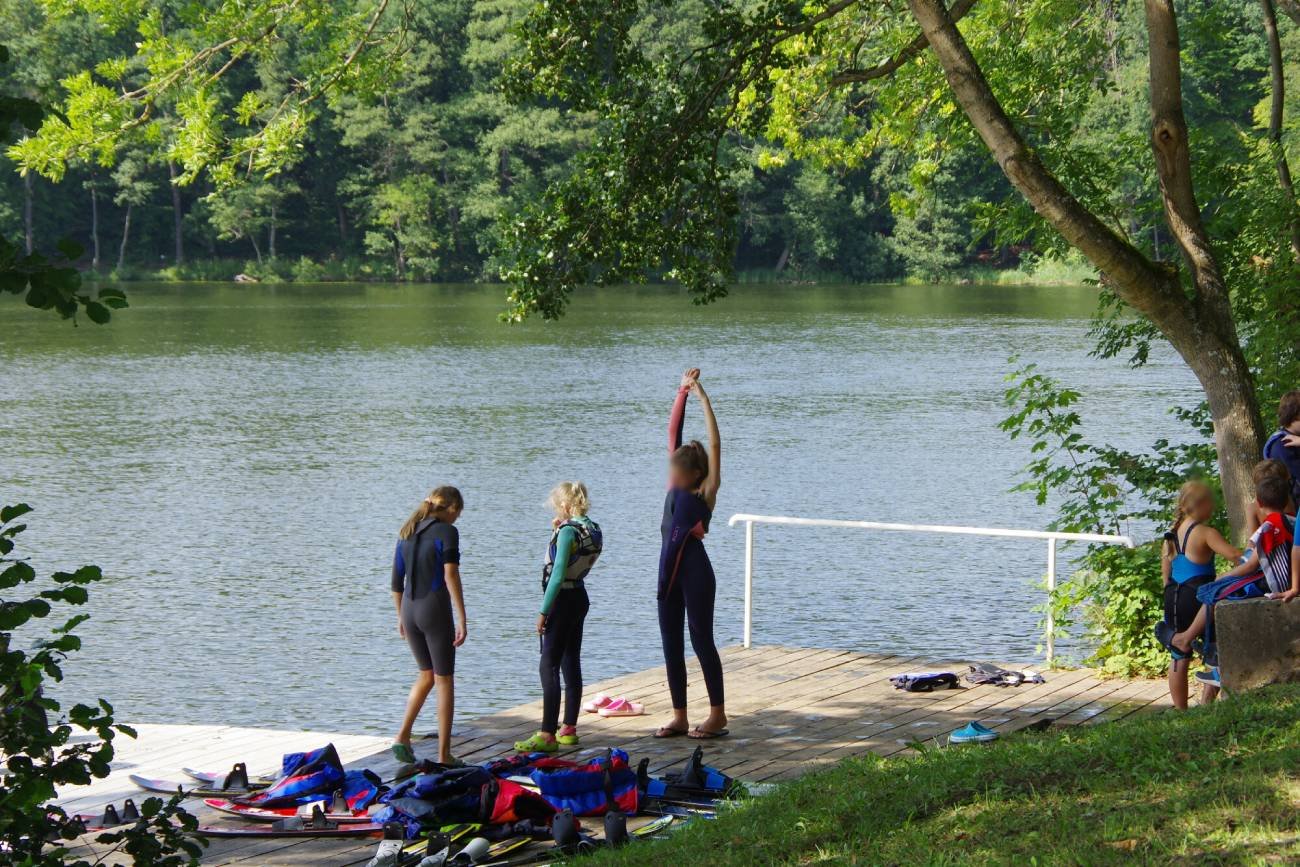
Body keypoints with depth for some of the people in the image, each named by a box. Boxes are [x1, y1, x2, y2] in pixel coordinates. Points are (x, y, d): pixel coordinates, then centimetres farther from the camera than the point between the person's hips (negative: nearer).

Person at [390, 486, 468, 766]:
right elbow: (451, 576, -18)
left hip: (410, 609, 6)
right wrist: (462, 620, -18)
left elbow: (396, 580, 14)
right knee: (444, 680, 4)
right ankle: (444, 755, 4)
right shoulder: (446, 532, -9)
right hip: (435, 609, -6)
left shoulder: (407, 533, 11)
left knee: (426, 674, 22)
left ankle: (403, 736, 10)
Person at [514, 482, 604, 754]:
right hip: (580, 598, 9)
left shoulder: (568, 531, -19)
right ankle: (569, 729, 20)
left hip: (562, 600, -9)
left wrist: (543, 611, -20)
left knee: (549, 667, -8)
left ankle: (547, 735, -10)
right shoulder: (592, 529, 7)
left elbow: (558, 575, -23)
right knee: (571, 664, 14)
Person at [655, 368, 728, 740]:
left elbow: (714, 444, -13)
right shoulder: (676, 488, 9)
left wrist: (703, 398, -13)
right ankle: (679, 717, 13)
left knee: (701, 640, -2)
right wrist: (682, 392, 4)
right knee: (671, 643, 7)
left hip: (695, 572, -7)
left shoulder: (705, 493, -6)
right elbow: (673, 431, 9)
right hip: (670, 570, 7)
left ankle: (718, 715, 7)